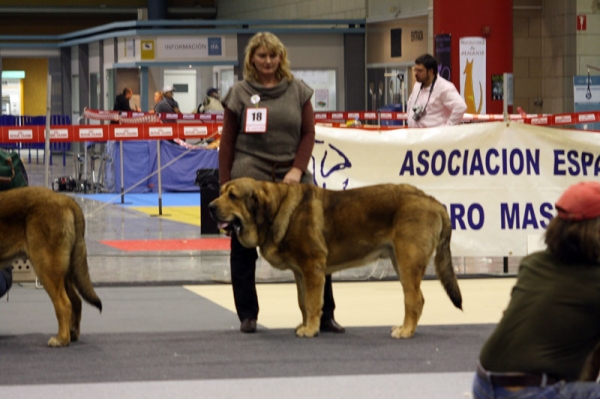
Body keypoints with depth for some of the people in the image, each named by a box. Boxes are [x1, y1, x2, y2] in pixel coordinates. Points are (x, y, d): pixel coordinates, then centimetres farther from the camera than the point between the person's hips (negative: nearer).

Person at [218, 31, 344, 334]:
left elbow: (308, 133, 5)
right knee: (243, 248, 2)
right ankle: (247, 315, 13)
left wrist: (297, 169, -9)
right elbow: (227, 141, 4)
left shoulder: (298, 91, 8)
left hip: (292, 178, 1)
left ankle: (324, 314, 2)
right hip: (248, 178, -1)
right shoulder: (240, 93, 4)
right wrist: (224, 185, -1)